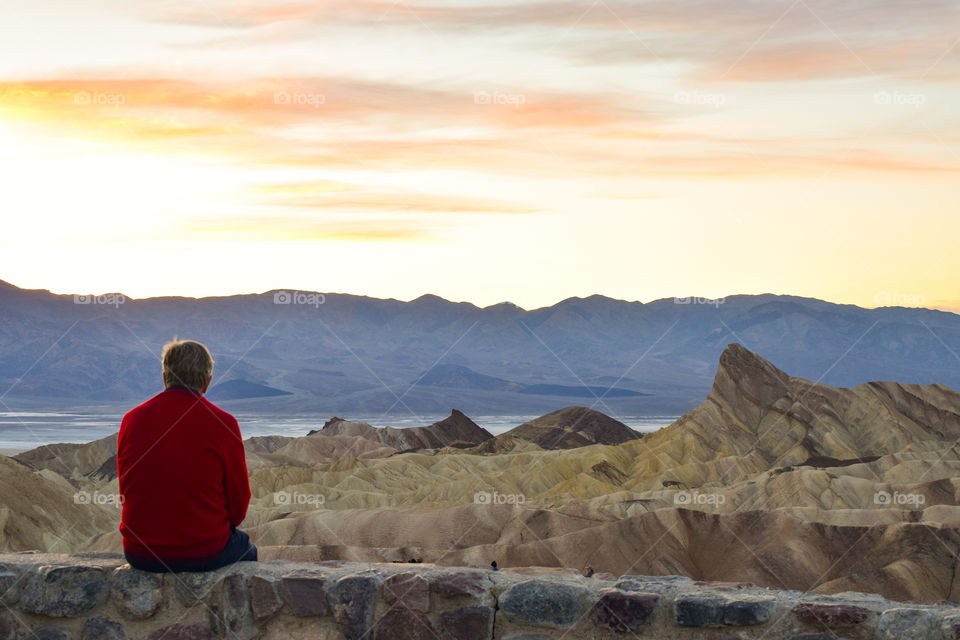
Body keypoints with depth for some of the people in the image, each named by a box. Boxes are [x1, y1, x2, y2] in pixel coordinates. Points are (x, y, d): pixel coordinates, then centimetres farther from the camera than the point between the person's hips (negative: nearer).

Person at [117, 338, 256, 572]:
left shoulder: (131, 419, -1)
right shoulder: (223, 423, -11)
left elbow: (126, 491, 7)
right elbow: (239, 502, -4)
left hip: (140, 555, 3)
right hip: (205, 553, -3)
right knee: (245, 548, 31)